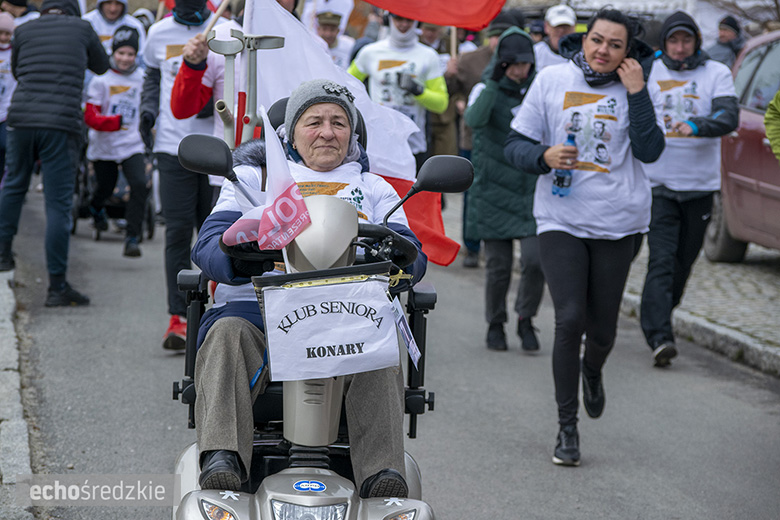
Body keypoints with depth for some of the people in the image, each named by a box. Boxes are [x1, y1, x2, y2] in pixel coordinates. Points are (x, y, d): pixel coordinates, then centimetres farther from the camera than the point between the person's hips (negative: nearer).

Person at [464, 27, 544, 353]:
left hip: (531, 190, 2)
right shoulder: (487, 89, -3)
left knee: (535, 260, -11)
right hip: (494, 191, -2)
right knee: (499, 266, 1)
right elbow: (474, 119, -25)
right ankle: (495, 324, 22)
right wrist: (494, 81, -31)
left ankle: (525, 319, 10)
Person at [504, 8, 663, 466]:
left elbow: (649, 151, -12)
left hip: (617, 222, 1)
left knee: (602, 328, 8)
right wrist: (544, 156, -18)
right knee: (570, 319, -13)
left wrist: (637, 93, -16)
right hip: (561, 219, -1)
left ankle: (592, 371, 46)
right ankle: (567, 427, 0)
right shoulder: (552, 80, 0)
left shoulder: (634, 89, 1)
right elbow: (516, 145, 3)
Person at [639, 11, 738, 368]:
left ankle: (657, 319, 31)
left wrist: (697, 125, -29)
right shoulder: (649, 72, 3)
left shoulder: (717, 73, 2)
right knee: (661, 261, -12)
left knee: (684, 261, 11)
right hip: (659, 182, -2)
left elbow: (729, 117, -13)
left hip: (701, 184, 2)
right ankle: (659, 337, -18)